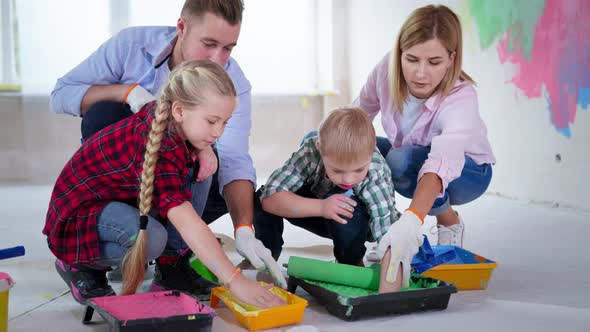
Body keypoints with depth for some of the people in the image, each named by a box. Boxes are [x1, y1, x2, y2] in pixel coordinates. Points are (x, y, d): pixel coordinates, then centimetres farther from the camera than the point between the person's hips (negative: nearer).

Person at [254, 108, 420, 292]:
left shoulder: (376, 174, -37)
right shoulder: (310, 150, -34)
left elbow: (389, 236, -44)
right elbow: (269, 198, -38)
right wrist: (321, 207, -48)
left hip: (354, 223, -1)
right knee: (261, 201, -26)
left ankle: (352, 263, -9)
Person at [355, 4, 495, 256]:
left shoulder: (461, 97, -37)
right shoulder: (388, 68, -24)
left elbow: (442, 162, -55)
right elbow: (359, 112, -1)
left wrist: (411, 220, -69)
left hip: (467, 171, -4)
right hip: (408, 157, 4)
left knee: (400, 161, -38)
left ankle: (450, 222, -7)